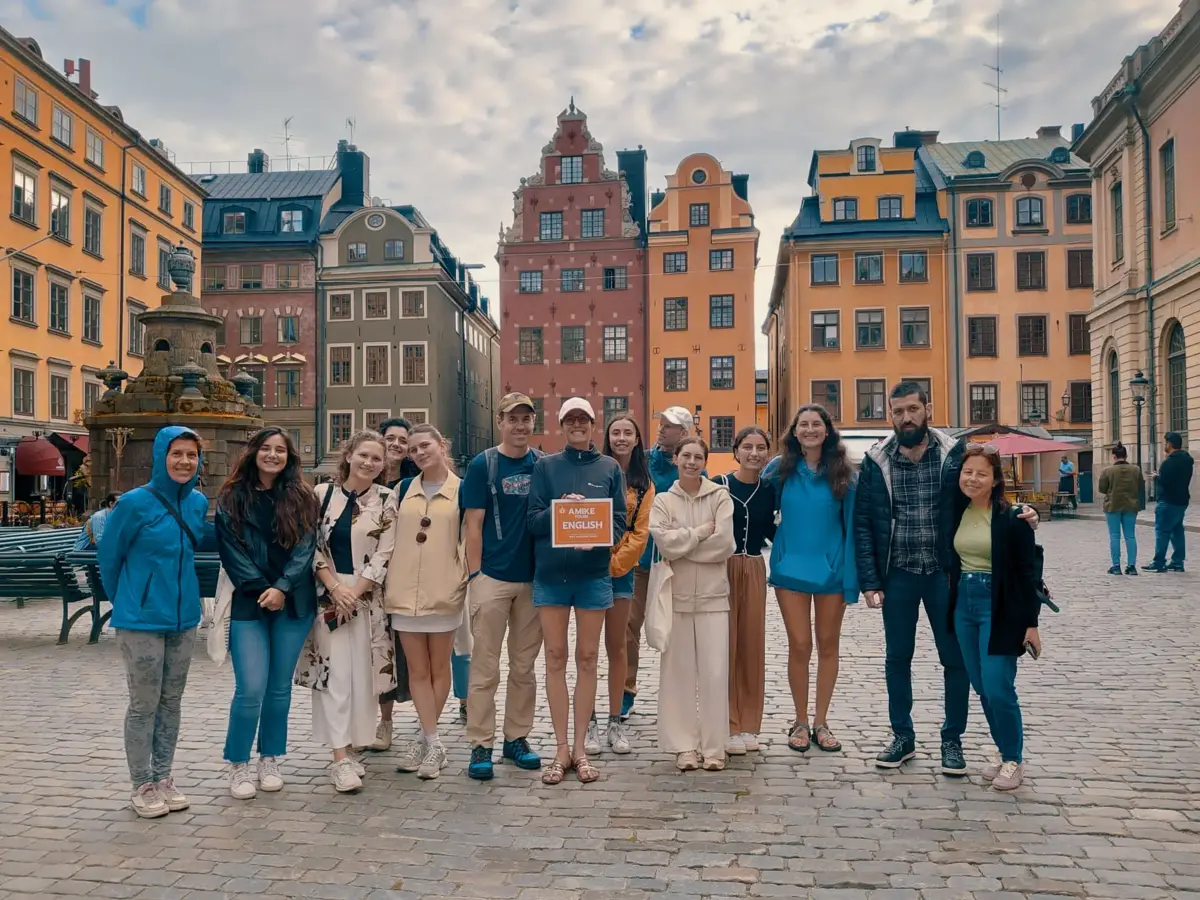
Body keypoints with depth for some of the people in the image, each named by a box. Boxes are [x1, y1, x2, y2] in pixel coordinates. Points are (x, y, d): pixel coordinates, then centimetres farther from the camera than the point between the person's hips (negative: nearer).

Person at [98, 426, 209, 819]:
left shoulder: (199, 503, 1)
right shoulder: (135, 502, -13)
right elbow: (108, 557, -1)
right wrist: (127, 600, 10)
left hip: (184, 617, 5)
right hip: (141, 620, -5)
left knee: (171, 702, 13)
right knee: (144, 705, 4)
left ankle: (163, 779, 25)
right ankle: (143, 786, 17)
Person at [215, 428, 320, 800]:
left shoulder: (302, 498, 6)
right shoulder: (232, 498, 3)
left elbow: (305, 547, -2)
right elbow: (231, 549, -3)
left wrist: (282, 588, -15)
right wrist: (260, 590, -12)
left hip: (293, 603, 2)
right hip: (248, 603, -2)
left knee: (280, 687, 9)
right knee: (251, 689, -8)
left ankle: (270, 760, 24)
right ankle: (238, 765, 10)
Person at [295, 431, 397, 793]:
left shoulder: (386, 501, 2)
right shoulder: (322, 494, 3)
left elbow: (384, 554, -3)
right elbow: (311, 546, 2)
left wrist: (354, 591, -11)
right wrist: (335, 588, -9)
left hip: (367, 597, 1)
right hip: (328, 593, 0)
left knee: (362, 674, 4)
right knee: (335, 674, -5)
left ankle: (349, 749, 18)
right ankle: (340, 758, -5)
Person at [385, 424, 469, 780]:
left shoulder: (461, 490, 0)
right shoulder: (402, 490, 10)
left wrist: (465, 580, -6)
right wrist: (386, 581, 8)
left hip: (443, 592, -3)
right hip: (405, 592, 3)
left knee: (439, 669, 7)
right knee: (417, 671, 4)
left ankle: (425, 738, 20)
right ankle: (433, 742, 11)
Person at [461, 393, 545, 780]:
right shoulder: (483, 465, -2)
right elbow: (473, 524, -3)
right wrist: (474, 575, -9)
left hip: (533, 578, 4)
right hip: (492, 578, -3)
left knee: (524, 666, 12)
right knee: (485, 668, 1)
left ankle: (517, 738, 23)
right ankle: (481, 745, 9)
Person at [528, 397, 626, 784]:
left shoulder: (609, 468, 7)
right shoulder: (545, 466, 7)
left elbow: (619, 520, 3)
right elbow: (533, 520, 1)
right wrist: (562, 508, -18)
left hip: (593, 574, 0)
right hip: (550, 573, 0)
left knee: (587, 659, 5)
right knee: (555, 658, 4)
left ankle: (580, 748, 15)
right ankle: (561, 748, 13)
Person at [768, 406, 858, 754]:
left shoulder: (842, 474, -1)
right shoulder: (781, 470, 0)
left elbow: (851, 525, -2)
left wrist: (851, 577, -6)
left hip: (831, 568, 0)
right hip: (791, 568, 0)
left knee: (828, 645, 9)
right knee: (799, 646, 1)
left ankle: (820, 722, 22)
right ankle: (800, 722, 16)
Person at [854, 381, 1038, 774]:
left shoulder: (955, 454, -5)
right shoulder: (875, 462, -4)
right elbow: (863, 525, -2)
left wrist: (1019, 514, -21)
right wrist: (870, 581, -7)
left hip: (945, 573, 0)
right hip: (898, 575, 1)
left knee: (955, 658, 8)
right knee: (897, 657, 11)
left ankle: (952, 740, 26)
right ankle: (903, 737, 27)